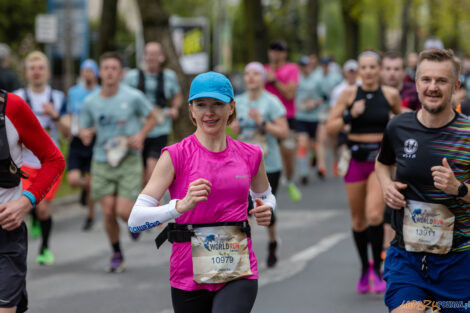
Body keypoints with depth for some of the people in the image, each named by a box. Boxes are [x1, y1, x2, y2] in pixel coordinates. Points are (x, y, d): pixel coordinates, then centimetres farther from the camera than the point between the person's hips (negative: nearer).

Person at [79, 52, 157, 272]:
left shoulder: (133, 97, -6)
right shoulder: (90, 102, 1)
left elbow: (151, 118, 8)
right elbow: (84, 129, 12)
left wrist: (141, 135, -10)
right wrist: (85, 133, -13)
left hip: (129, 161, -2)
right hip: (102, 162, 2)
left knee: (123, 212, -11)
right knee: (108, 212, -2)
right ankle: (117, 254, 20)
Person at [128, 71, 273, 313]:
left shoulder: (250, 156, 5)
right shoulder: (176, 156, -5)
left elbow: (265, 196, 26)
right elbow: (136, 220, -12)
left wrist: (265, 211, 3)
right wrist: (182, 205, -28)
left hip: (239, 274, 1)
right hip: (190, 276, -1)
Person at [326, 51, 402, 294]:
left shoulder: (390, 95, 0)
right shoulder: (349, 94, -2)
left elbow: (401, 118, 21)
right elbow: (330, 128, -3)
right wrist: (350, 115, -17)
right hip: (356, 159, 1)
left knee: (374, 215, -18)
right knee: (358, 220, 9)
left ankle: (377, 269, -5)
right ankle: (364, 268, 27)